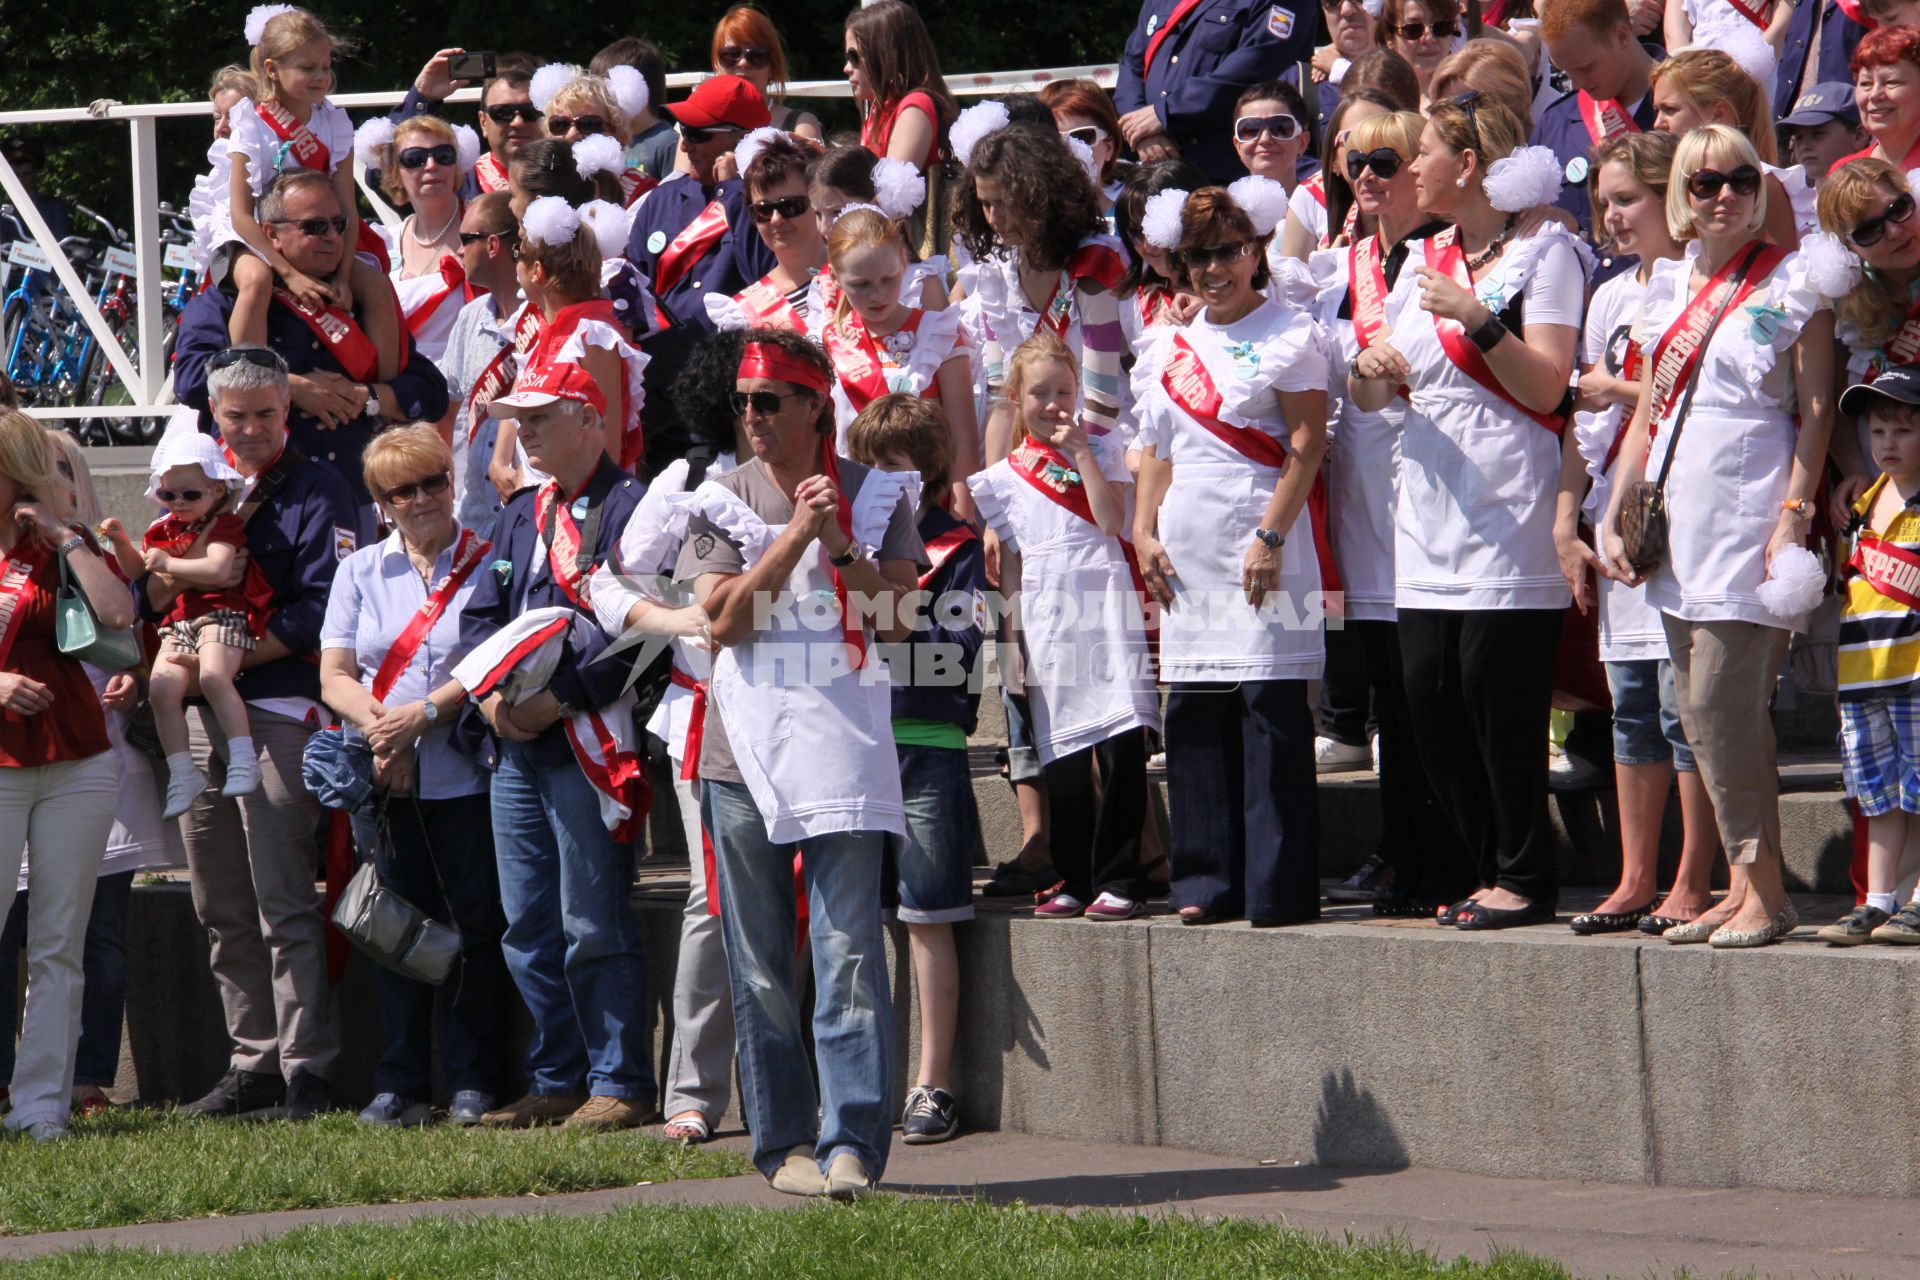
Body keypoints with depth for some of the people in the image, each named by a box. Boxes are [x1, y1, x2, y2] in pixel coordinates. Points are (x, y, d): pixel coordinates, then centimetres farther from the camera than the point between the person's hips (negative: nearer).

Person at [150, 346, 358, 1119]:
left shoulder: (317, 493, 0)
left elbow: (321, 612, -10)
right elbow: (152, 601, 13)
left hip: (279, 711, -6)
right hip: (201, 715, 6)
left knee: (283, 904, -11)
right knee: (222, 910, 8)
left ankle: (308, 1069, -10)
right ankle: (255, 1062, 14)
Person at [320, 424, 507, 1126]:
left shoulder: (489, 563, 2)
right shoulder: (360, 571, 13)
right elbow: (336, 675, 7)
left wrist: (423, 713, -15)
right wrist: (378, 728, -12)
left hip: (465, 775, -3)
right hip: (385, 780, 3)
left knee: (474, 926, -1)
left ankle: (471, 1083, 6)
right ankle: (400, 1086, 8)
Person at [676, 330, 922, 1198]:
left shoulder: (876, 496, 7)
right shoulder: (721, 501, 8)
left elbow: (898, 615, 0)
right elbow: (723, 619, -4)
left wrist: (838, 546, -13)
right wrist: (793, 538, -11)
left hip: (843, 745, -2)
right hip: (744, 751, 2)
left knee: (850, 955, -11)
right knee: (760, 965, 4)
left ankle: (851, 1142, -13)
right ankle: (785, 1142, 12)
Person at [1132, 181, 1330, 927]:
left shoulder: (1289, 335, -2)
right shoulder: (1171, 349, 16)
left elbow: (1308, 444, -8)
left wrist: (1271, 536, -15)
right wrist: (1145, 531, 7)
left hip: (1259, 544, -6)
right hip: (1188, 553, 6)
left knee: (1270, 710, -9)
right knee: (1194, 713, 6)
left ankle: (1279, 888, -7)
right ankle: (1206, 883, 11)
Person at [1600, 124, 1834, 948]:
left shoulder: (1790, 286, -2)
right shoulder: (1668, 288, 15)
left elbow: (1815, 413, -6)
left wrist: (1794, 516, -15)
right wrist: (1616, 512, 14)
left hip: (1750, 521, -6)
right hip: (1680, 523, 6)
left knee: (1719, 701, -13)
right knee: (1700, 708, 4)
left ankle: (1762, 887, -7)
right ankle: (1747, 887, 8)